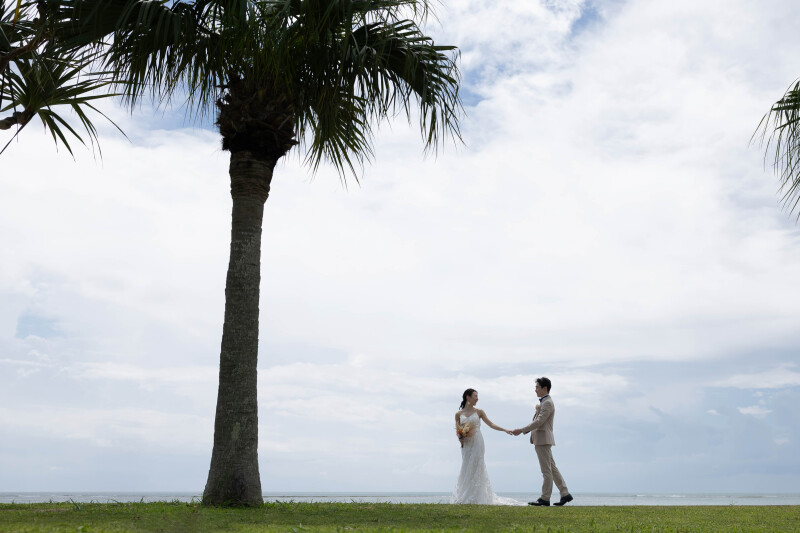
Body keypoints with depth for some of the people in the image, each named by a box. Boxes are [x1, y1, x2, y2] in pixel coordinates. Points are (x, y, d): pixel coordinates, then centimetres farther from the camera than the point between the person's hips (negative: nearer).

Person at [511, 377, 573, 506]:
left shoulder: (547, 403, -13)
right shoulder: (543, 402, 19)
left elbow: (539, 421, -20)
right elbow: (536, 422, 21)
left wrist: (522, 430, -20)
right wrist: (523, 431, 13)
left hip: (543, 439, -10)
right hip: (541, 440, 10)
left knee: (547, 470, -4)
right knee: (552, 468, 11)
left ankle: (545, 498, -1)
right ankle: (565, 494, 13)